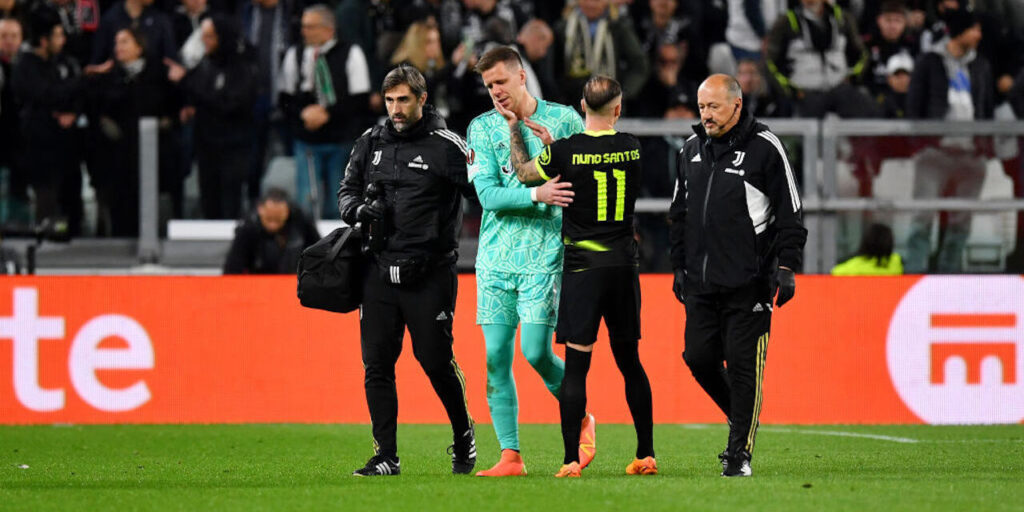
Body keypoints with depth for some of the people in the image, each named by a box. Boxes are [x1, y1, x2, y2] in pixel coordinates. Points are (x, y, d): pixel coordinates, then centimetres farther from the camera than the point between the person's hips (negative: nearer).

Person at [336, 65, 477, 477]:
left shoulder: (446, 146, -5)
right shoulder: (370, 144, 10)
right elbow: (346, 192, 17)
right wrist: (359, 209, -4)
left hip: (429, 275, -4)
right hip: (379, 270, 4)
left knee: (436, 361, -2)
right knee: (377, 364, 1)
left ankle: (463, 435, 23)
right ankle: (386, 457, 6)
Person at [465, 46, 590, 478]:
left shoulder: (563, 119, 3)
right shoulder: (482, 128, 6)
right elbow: (488, 194, -4)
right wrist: (537, 195, -19)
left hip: (544, 256, -3)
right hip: (495, 259, 3)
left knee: (536, 353, -10)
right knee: (496, 356, -2)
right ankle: (510, 455, 3)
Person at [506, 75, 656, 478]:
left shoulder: (566, 151, -10)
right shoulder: (632, 148, 1)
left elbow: (523, 172, 6)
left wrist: (513, 128, 18)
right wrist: (552, 142, 16)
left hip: (583, 266, -4)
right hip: (625, 264, 4)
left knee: (576, 363, -3)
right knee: (629, 360, 13)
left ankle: (571, 460, -7)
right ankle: (646, 455, 14)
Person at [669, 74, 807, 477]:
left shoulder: (764, 148, -4)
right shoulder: (691, 150, 13)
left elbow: (789, 213, -4)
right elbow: (680, 213, 22)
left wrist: (786, 266, -9)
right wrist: (679, 266, 18)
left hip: (748, 284, -6)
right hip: (701, 284, 6)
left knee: (743, 365, -5)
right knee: (699, 357, 3)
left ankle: (740, 452, 1)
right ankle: (741, 418, 27)